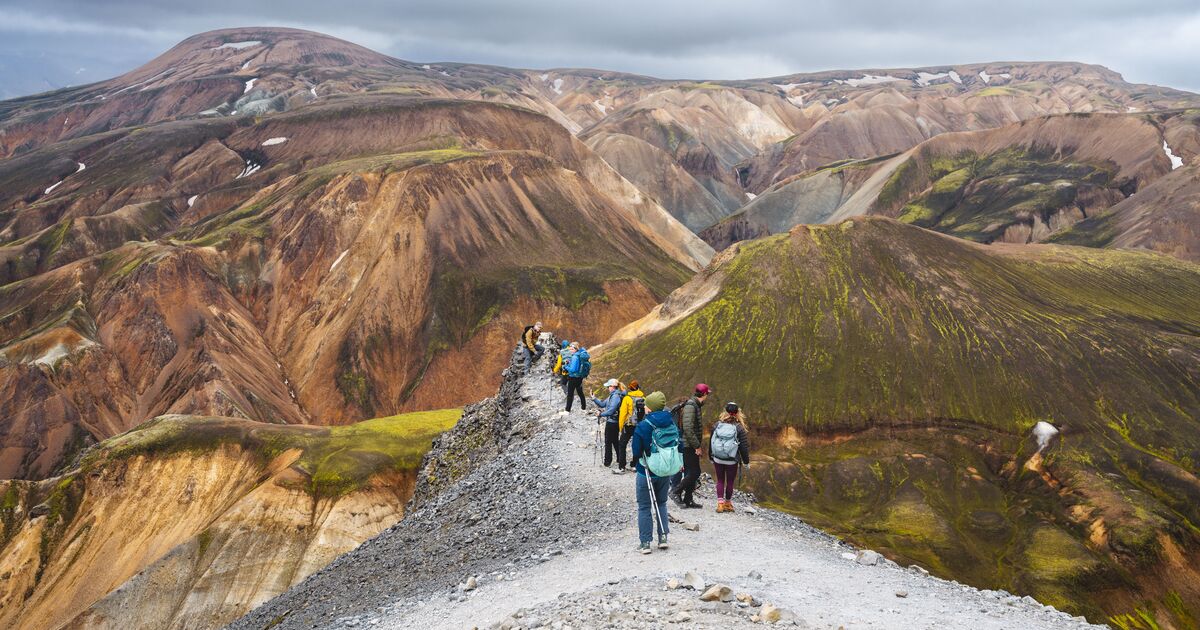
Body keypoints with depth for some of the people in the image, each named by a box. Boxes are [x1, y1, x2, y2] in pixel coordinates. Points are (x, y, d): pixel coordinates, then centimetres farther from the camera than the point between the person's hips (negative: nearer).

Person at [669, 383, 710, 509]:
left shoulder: (696, 405, 15)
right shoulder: (690, 406, -17)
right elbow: (688, 428, -24)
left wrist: (699, 443, 16)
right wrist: (697, 445, -20)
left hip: (692, 446, 10)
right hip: (689, 446, -10)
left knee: (692, 473, 12)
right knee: (694, 473, -8)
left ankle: (688, 499, 17)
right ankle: (676, 492, 0)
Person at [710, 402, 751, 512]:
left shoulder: (717, 425, -2)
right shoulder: (739, 428, -11)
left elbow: (711, 442, 7)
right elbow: (744, 446, -7)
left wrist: (711, 457, 19)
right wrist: (746, 461, 6)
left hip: (717, 459, 2)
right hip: (732, 461, -2)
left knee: (720, 481, 12)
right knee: (730, 482, 13)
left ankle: (720, 503, 3)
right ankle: (728, 503, 23)